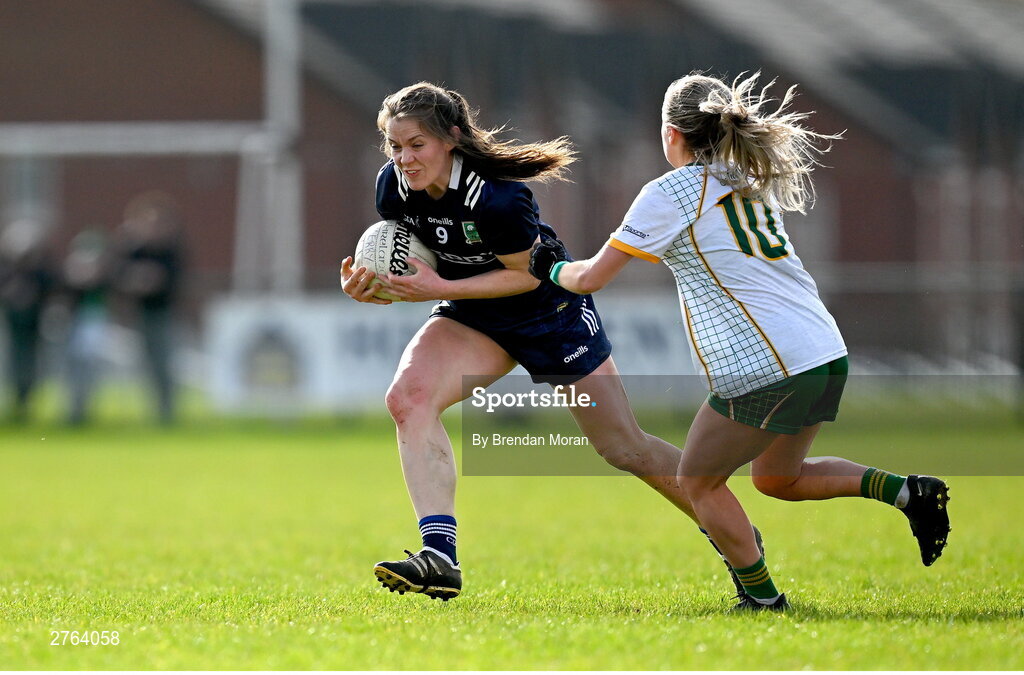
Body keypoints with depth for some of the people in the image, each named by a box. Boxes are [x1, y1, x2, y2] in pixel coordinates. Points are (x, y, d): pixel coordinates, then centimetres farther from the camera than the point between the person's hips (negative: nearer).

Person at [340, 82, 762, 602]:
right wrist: (369, 288, -22)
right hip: (472, 320, 5)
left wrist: (441, 289, -31)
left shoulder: (495, 196, -34)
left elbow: (526, 275, -22)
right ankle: (440, 557, -27)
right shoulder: (393, 187, -15)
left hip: (549, 313, -5)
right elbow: (407, 271, -1)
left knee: (624, 448, 5)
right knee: (408, 396, -24)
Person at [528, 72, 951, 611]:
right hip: (827, 353, 8)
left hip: (762, 370, -8)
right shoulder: (750, 183, 17)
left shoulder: (669, 194, -5)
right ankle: (906, 491, 9)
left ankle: (763, 596, 10)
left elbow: (591, 278, 0)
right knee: (776, 478, 25)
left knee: (698, 482, 11)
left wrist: (554, 269, 20)